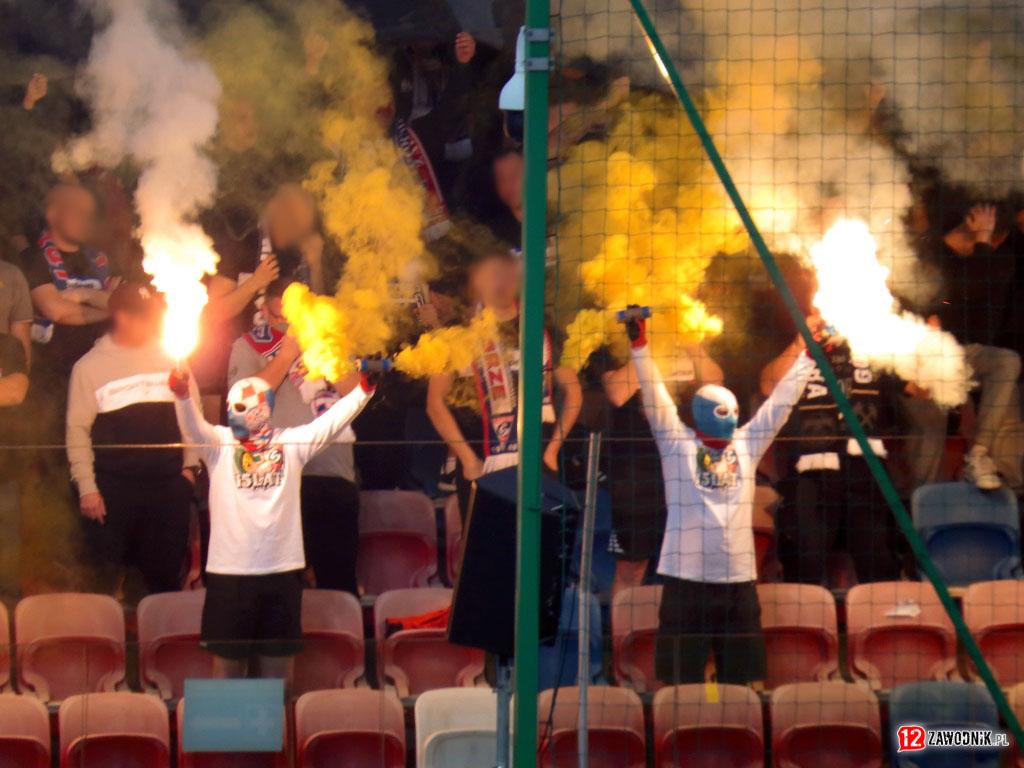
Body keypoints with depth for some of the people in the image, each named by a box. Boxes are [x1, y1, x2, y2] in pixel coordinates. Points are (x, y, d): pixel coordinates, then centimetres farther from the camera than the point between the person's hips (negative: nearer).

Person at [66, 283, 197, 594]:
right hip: (113, 487, -2)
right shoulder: (90, 366, 1)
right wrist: (86, 488, -4)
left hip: (169, 485, 2)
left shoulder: (170, 357, 8)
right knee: (110, 575, -1)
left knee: (166, 574, 5)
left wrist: (190, 464, 9)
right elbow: (78, 429, 1)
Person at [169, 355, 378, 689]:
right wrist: (182, 393, -35)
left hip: (282, 568, 1)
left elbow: (333, 421, -4)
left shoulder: (291, 443, 5)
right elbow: (193, 426, -14)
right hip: (229, 570, -1)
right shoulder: (219, 443, 3)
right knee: (229, 661, 5)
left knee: (278, 661, 8)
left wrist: (365, 387, -18)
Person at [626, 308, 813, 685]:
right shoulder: (678, 444, 4)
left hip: (739, 580, 4)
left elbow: (781, 402, 18)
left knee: (743, 682, 5)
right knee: (682, 683, -3)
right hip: (686, 580, -4)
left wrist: (807, 357, 18)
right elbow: (654, 397, -2)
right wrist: (639, 345, -9)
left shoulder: (746, 445, 14)